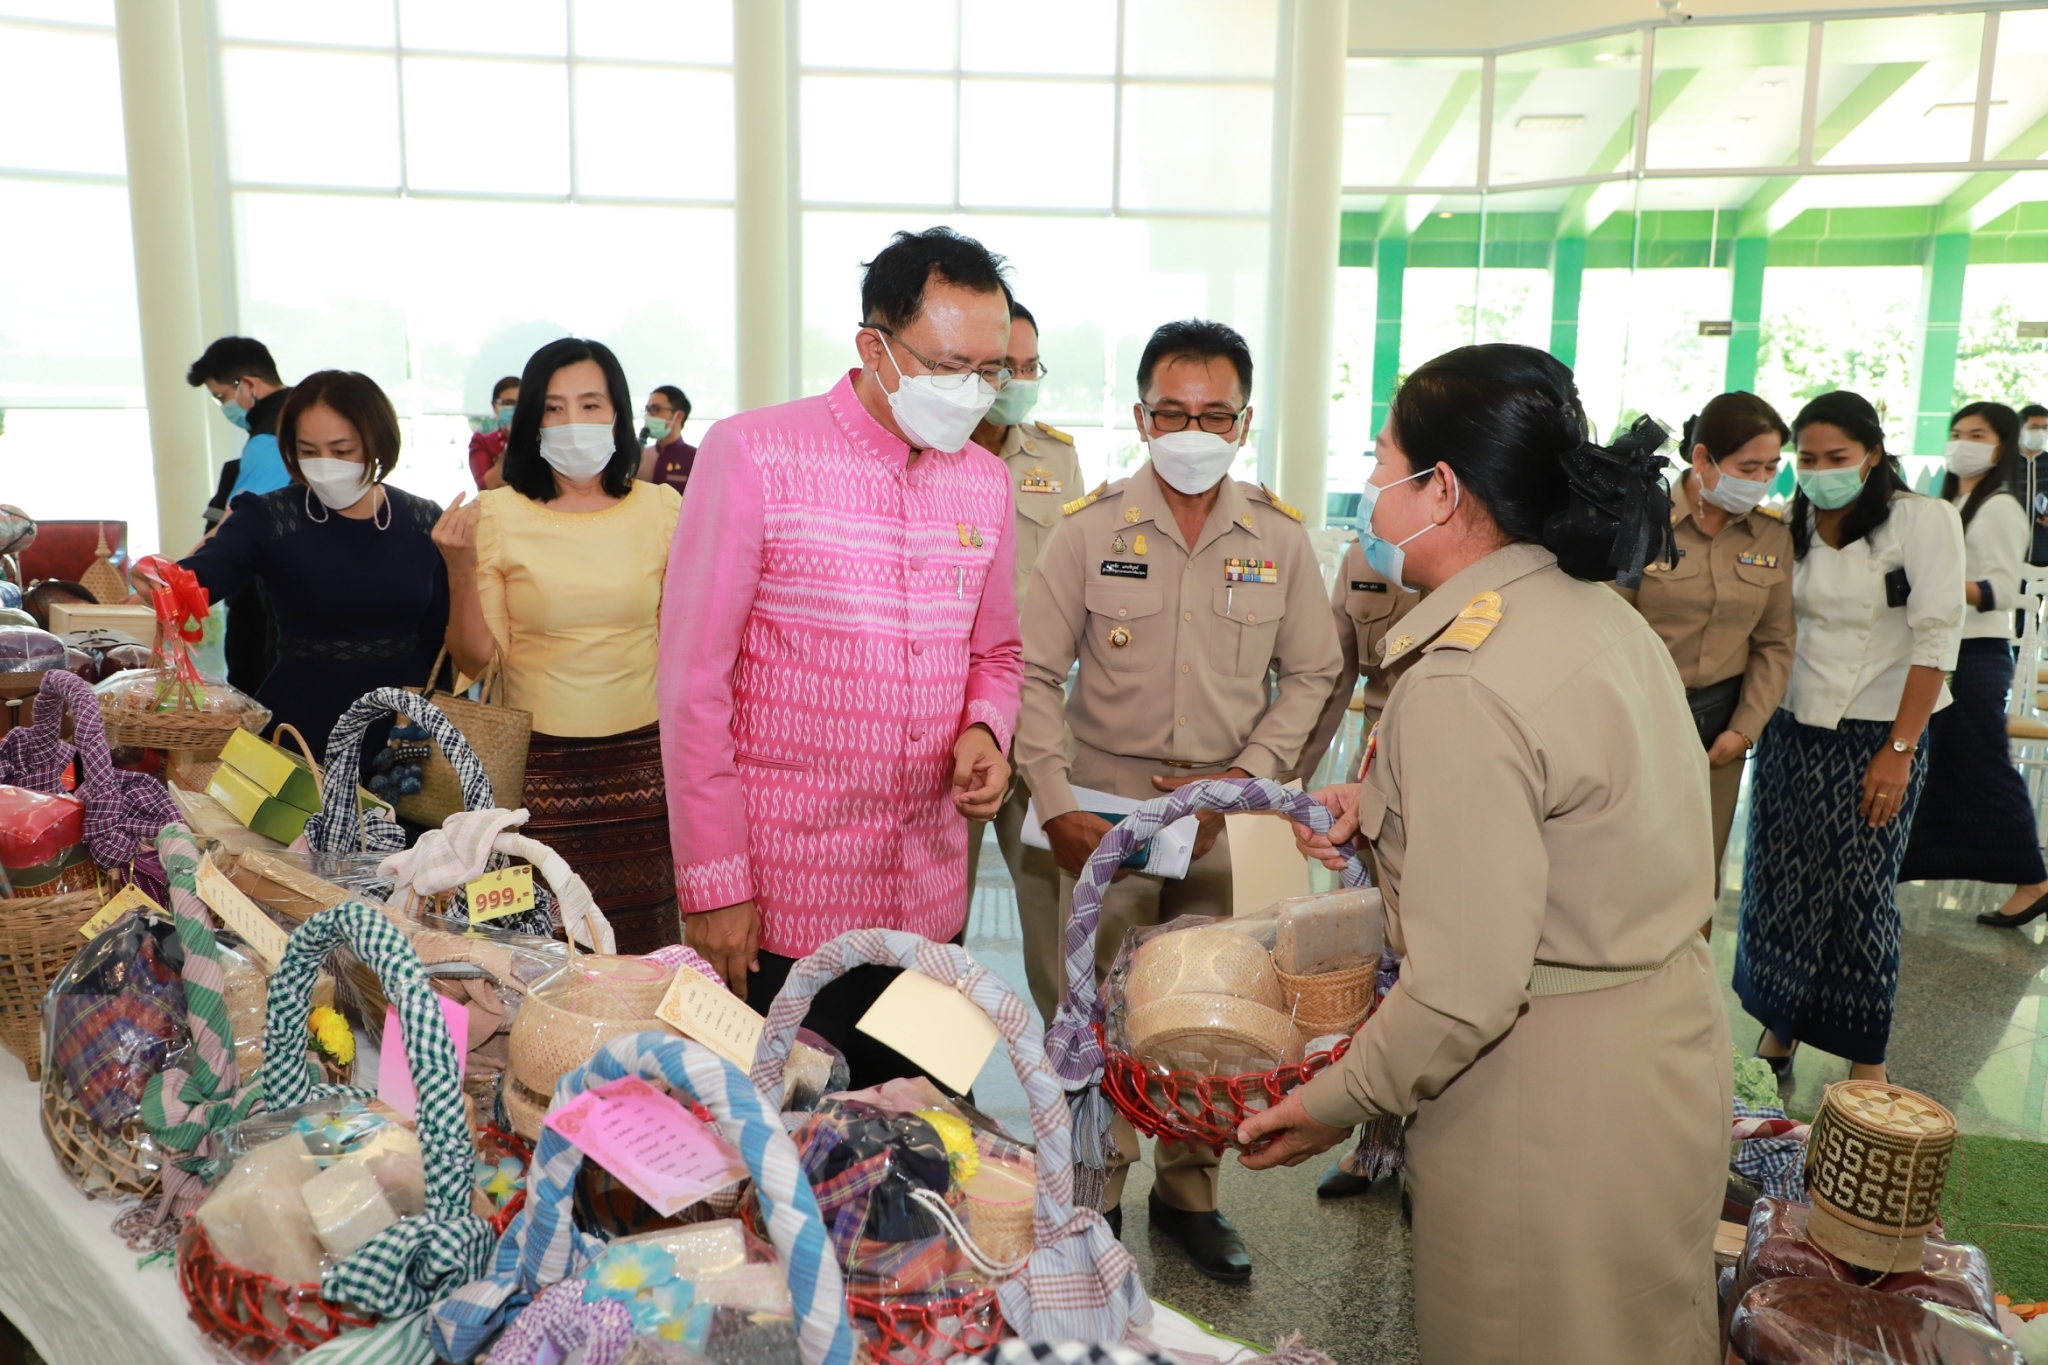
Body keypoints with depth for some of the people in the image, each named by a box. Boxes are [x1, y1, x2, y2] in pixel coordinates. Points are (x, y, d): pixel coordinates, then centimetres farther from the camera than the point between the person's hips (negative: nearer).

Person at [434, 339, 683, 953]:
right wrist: (460, 566, -14)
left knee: (643, 947, 6)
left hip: (642, 756, 1)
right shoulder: (496, 514, -1)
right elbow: (475, 657, -3)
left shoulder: (660, 507, 3)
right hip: (538, 759, -1)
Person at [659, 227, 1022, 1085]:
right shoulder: (753, 455, -8)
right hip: (777, 906, -4)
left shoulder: (984, 482, 8)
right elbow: (693, 682, -9)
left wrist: (985, 729, -2)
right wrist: (711, 881, -10)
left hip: (931, 901, 5)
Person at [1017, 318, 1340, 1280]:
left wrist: (1244, 777, -6)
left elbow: (1308, 677, 7)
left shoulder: (1281, 539, 1)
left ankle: (1188, 1192, 29)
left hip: (1226, 814, 2)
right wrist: (1055, 805, -9)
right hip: (1107, 808, -1)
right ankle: (1096, 1195, 24)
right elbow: (1036, 673, -1)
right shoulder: (1091, 529, -3)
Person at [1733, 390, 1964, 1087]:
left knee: (1861, 896, 0)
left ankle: (1867, 1061, 14)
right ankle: (1778, 1029, 23)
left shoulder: (1923, 520, -7)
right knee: (1779, 883, 6)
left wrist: (1899, 750, -16)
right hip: (1792, 729, 4)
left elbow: (1935, 641, -12)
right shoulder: (1793, 525, 6)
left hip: (1874, 739, -4)